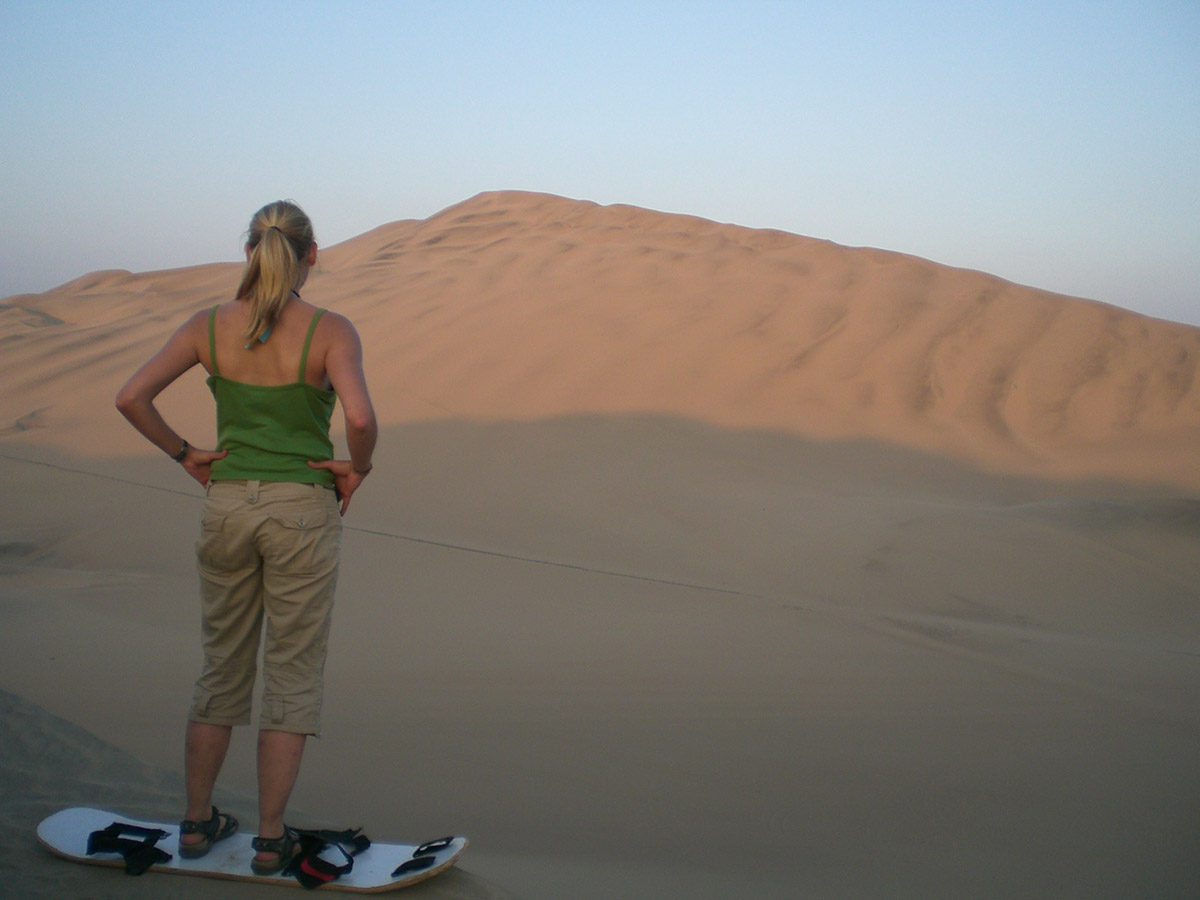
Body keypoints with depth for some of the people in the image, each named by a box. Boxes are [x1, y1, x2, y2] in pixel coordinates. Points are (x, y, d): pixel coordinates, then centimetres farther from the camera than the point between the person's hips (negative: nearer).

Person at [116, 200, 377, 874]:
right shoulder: (330, 330, -12)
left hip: (228, 507, 4)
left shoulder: (211, 326, -2)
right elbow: (360, 417, -27)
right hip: (303, 511, -3)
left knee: (223, 667, 18)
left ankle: (198, 822, 27)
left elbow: (132, 397, -8)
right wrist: (357, 469, -8)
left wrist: (185, 455, 3)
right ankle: (271, 838, 14)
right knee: (293, 674, 9)